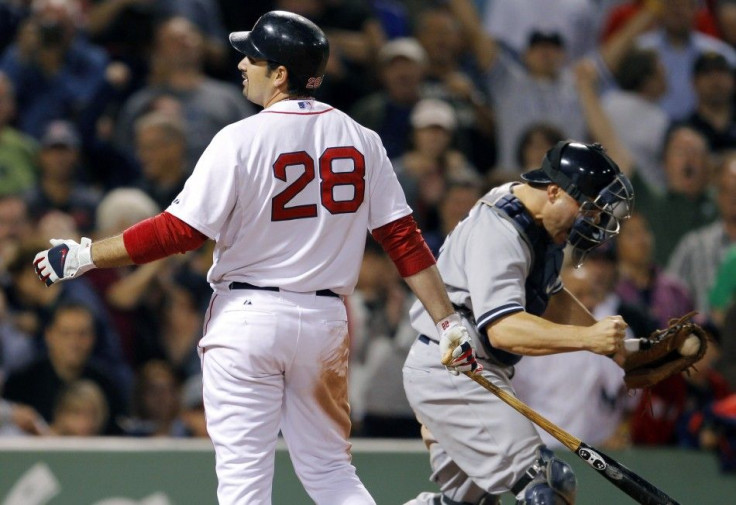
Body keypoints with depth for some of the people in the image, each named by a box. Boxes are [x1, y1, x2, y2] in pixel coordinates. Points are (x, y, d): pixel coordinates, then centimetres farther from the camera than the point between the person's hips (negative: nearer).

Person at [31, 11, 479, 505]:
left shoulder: (240, 140, -12)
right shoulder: (360, 139, 3)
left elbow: (181, 231, -13)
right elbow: (403, 237, 1)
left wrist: (84, 256, -5)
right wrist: (449, 321, 3)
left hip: (247, 318, -5)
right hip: (325, 319, 5)